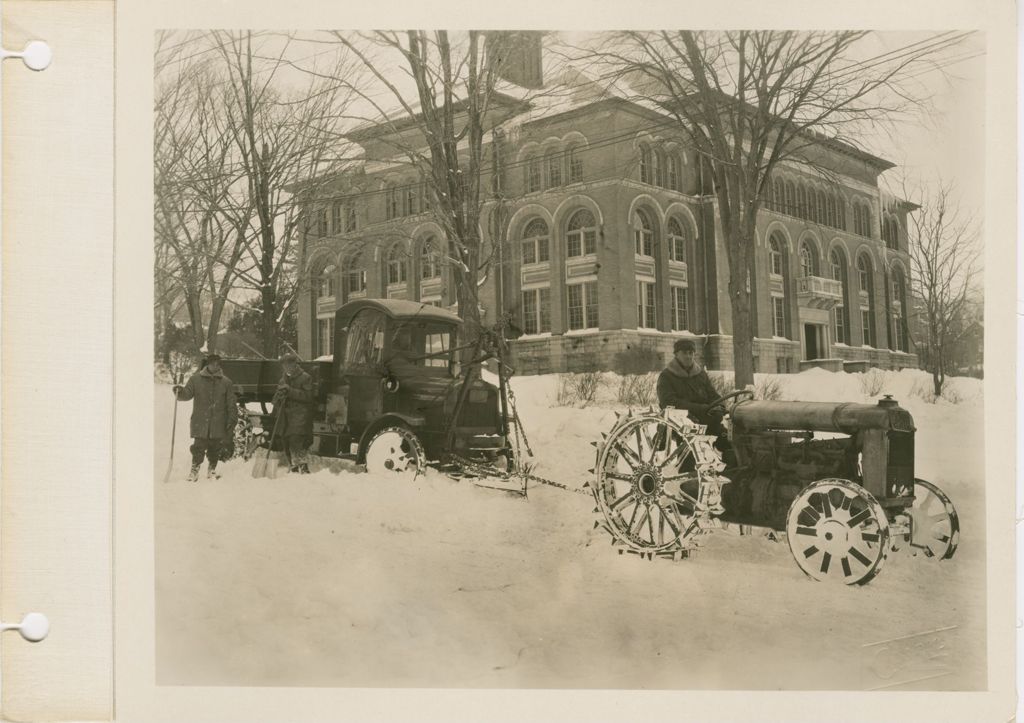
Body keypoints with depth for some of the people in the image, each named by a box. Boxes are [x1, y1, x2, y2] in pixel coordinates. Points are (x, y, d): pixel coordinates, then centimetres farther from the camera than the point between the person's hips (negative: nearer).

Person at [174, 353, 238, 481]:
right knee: (198, 447, -3)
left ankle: (212, 469, 25)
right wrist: (180, 391, -25)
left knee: (215, 447, 8)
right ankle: (194, 469, 12)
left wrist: (232, 421, 0)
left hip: (218, 424, 1)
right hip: (200, 422, -1)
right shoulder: (196, 379, 4)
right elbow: (187, 394, -3)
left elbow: (232, 404, 6)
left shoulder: (226, 382, 5)